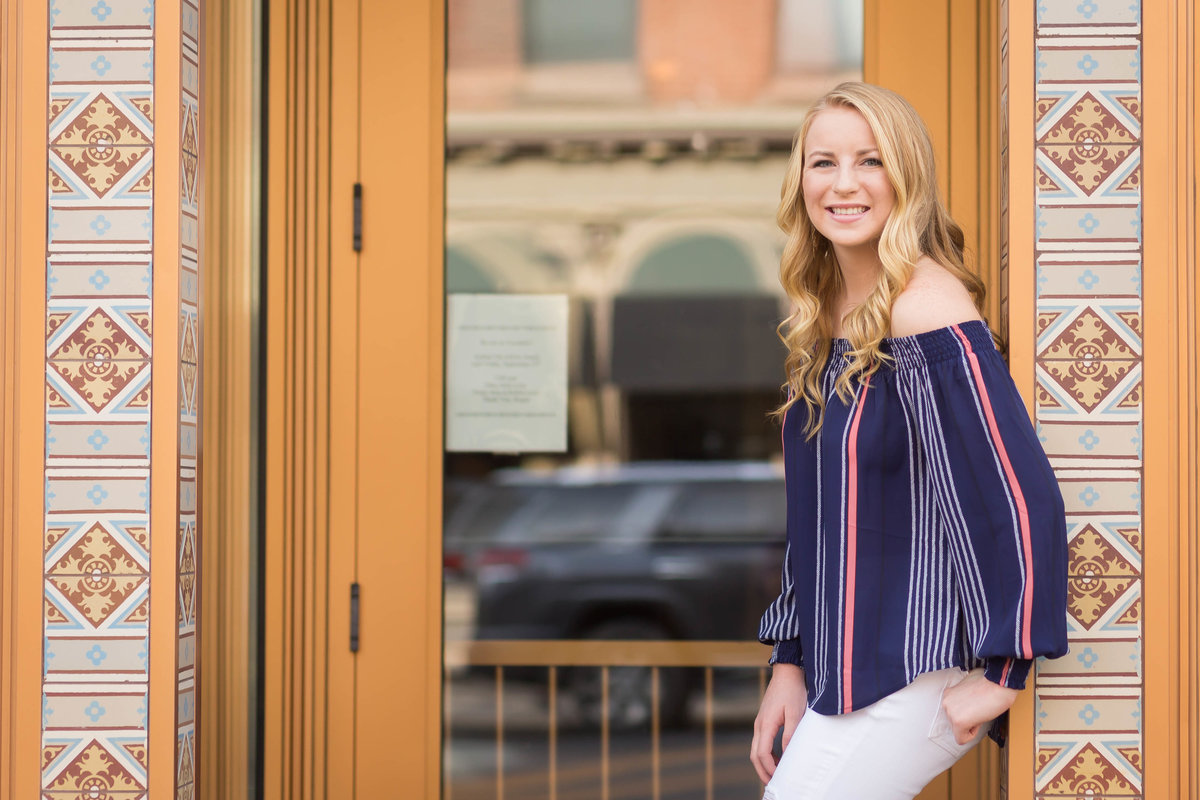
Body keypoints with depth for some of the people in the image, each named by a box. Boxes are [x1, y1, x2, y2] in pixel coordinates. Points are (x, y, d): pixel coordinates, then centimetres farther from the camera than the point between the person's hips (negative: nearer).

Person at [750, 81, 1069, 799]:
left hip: (912, 678, -8)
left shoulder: (927, 308, -17)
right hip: (839, 668, 8)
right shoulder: (829, 317, 10)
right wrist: (789, 661, 13)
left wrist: (1005, 673, -16)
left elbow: (1022, 498, -22)